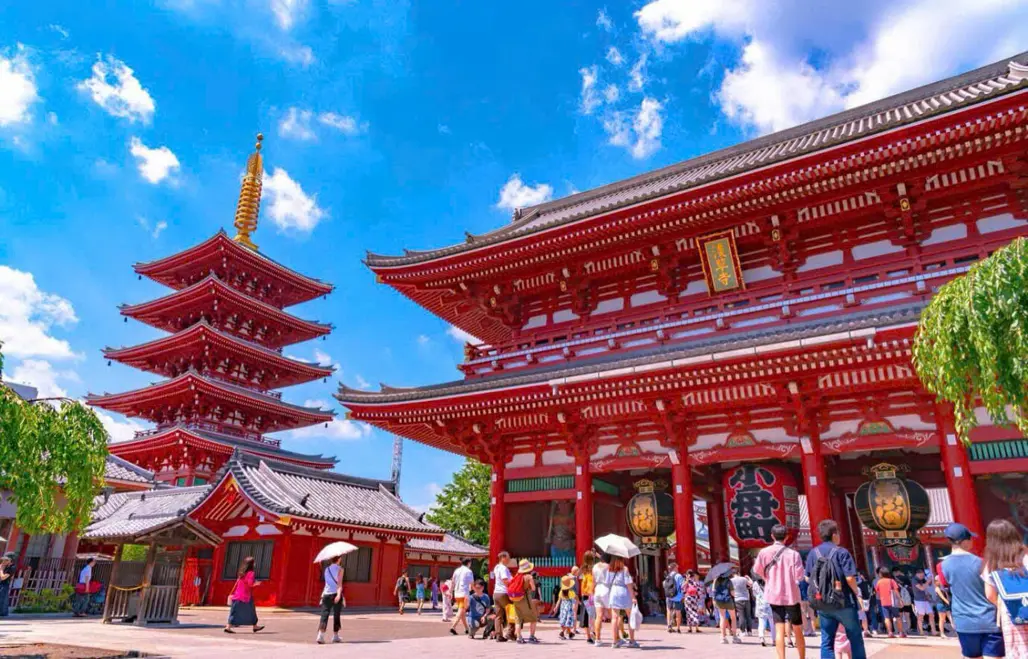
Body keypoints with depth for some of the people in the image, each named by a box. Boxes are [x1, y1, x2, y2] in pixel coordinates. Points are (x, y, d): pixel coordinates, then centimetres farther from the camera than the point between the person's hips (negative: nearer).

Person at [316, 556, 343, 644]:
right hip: (335, 594, -4)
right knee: (336, 616, 9)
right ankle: (335, 636, 16)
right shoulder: (339, 569, -3)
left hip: (326, 594, 4)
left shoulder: (326, 569, 13)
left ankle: (320, 635, -18)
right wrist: (339, 594, -21)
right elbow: (339, 582, -13)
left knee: (324, 616, -2)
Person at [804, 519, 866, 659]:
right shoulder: (841, 552, -11)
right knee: (856, 638, 14)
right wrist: (856, 593, 2)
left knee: (827, 641, 8)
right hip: (843, 602, -4)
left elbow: (808, 578, 6)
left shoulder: (813, 553, 4)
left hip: (822, 603, 4)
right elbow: (850, 578, -16)